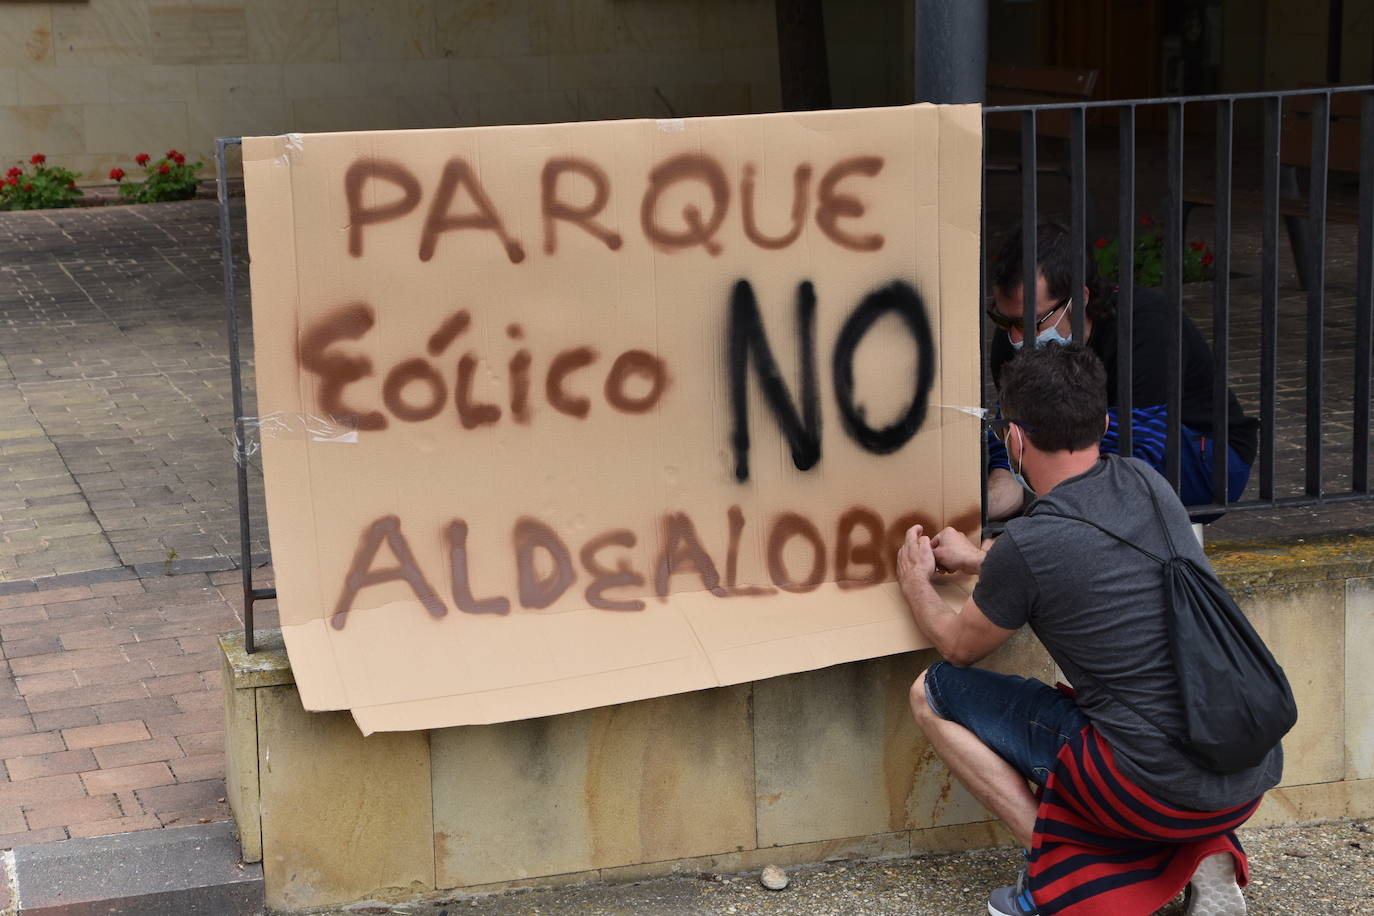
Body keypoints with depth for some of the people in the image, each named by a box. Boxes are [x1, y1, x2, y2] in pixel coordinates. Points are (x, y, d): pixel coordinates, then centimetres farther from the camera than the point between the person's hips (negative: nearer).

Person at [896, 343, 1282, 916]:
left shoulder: (1026, 546, -13)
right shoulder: (1145, 482, 5)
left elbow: (960, 648, 9)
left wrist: (916, 584, 28)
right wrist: (978, 559, 40)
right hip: (1255, 776, 6)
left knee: (933, 694, 6)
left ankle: (1057, 867, 4)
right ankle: (1208, 859, 16)